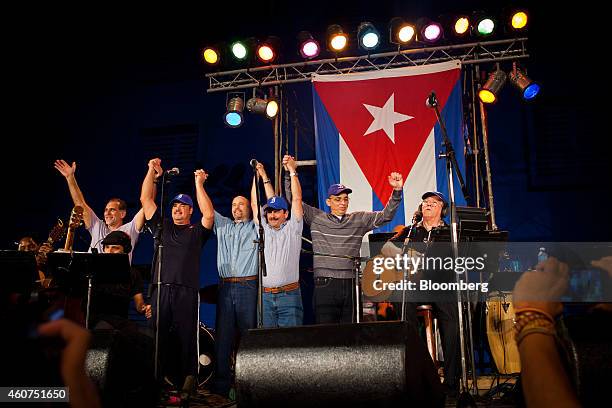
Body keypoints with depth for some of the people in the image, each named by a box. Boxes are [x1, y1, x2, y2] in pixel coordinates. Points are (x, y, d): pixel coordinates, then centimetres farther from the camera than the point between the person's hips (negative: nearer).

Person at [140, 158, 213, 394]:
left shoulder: (197, 231, 14)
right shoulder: (161, 227, 21)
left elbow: (208, 214, -4)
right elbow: (145, 200, 18)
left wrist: (199, 184, -1)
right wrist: (152, 172, 13)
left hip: (187, 291, -2)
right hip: (160, 288, 2)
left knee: (187, 339, -3)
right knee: (156, 337, 0)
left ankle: (187, 383, 3)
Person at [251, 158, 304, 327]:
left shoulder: (292, 228, 4)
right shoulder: (263, 229, 13)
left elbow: (297, 199, -2)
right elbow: (255, 203, 15)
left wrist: (292, 170, -3)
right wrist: (260, 176, 16)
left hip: (289, 294, -3)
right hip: (266, 295, 3)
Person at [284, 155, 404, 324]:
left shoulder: (359, 220, 11)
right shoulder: (316, 218, 7)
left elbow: (386, 215, 7)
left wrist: (396, 191, -5)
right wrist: (290, 174, -4)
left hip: (350, 284, 2)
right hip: (325, 284, -2)